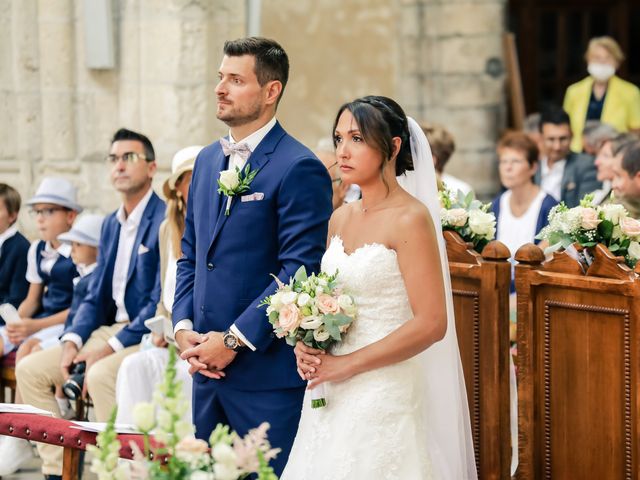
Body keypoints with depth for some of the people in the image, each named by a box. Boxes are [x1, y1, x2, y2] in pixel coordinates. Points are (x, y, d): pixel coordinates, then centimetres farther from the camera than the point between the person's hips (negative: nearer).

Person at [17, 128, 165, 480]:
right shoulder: (111, 224, 15)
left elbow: (161, 302, -19)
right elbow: (96, 296, 16)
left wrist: (111, 347, -21)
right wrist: (72, 340, -2)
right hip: (112, 329, 9)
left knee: (100, 375, -35)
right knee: (30, 369, -1)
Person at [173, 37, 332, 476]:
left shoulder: (299, 168, -11)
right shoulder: (208, 160, 14)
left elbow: (298, 270, -16)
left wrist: (234, 341, -16)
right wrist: (183, 327, 3)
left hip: (268, 371, -8)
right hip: (208, 369, 8)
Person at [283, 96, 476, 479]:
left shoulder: (410, 218, -13)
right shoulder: (340, 219, 9)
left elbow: (431, 324, -18)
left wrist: (348, 363, -15)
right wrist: (307, 347, -1)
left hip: (383, 392, -7)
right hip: (331, 396, 7)